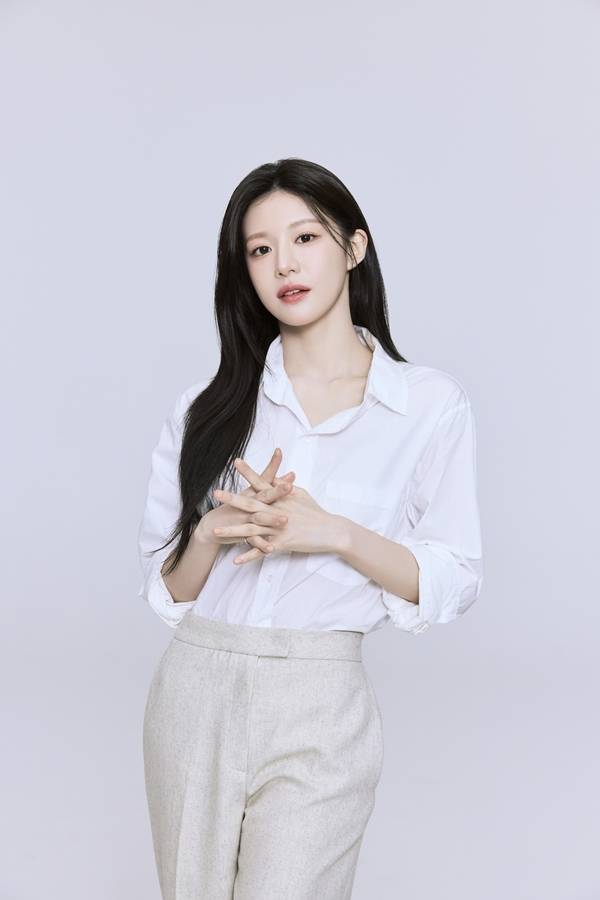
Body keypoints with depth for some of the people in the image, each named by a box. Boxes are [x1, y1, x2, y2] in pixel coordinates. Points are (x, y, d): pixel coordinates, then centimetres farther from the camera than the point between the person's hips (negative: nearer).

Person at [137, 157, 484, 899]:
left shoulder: (432, 403, -2)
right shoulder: (208, 407, 5)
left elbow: (453, 582, 0)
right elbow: (166, 586, 7)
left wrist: (335, 533, -16)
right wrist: (216, 530, -15)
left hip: (318, 706, -3)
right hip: (195, 693, 3)